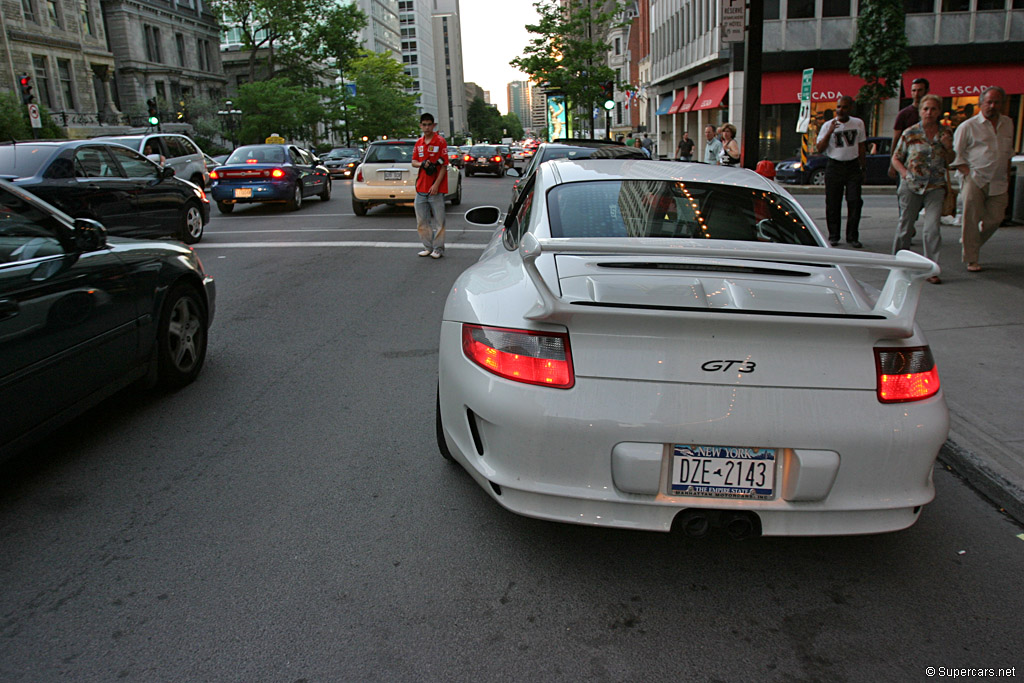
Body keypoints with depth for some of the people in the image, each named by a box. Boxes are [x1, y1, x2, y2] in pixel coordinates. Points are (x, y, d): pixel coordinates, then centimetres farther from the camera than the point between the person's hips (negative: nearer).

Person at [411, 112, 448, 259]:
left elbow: (444, 165, -8)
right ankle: (428, 247, 19)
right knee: (421, 221, 9)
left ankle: (438, 248, 7)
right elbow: (414, 162, 17)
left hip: (436, 188, -6)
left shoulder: (440, 141, -5)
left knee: (438, 220, -1)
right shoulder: (419, 143, 12)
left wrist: (436, 185, -16)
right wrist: (422, 164, -7)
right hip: (421, 187, 6)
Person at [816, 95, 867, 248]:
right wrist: (830, 132, -19)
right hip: (834, 166, -2)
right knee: (833, 204, 0)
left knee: (855, 202, -5)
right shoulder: (828, 125, 0)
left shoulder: (858, 124, 8)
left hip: (853, 166, 2)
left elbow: (861, 148, 15)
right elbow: (820, 149, -7)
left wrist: (863, 168, 13)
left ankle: (852, 237, 1)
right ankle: (833, 236, 11)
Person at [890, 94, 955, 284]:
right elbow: (896, 158, 6)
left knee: (932, 228, -12)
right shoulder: (910, 133, -2)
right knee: (905, 226, 8)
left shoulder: (946, 133, 6)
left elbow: (949, 162, 14)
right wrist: (904, 173, -10)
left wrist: (949, 148, -6)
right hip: (911, 185, -1)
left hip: (935, 186, 1)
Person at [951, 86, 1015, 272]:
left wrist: (1007, 178, 18)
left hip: (998, 182, 5)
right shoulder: (967, 126, -1)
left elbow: (1008, 152, 23)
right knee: (971, 219, -7)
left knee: (995, 218, 1)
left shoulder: (1008, 124, 15)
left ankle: (971, 244, 26)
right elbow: (956, 155, 0)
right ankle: (971, 259, 2)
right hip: (974, 180, -5)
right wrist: (968, 174, -9)